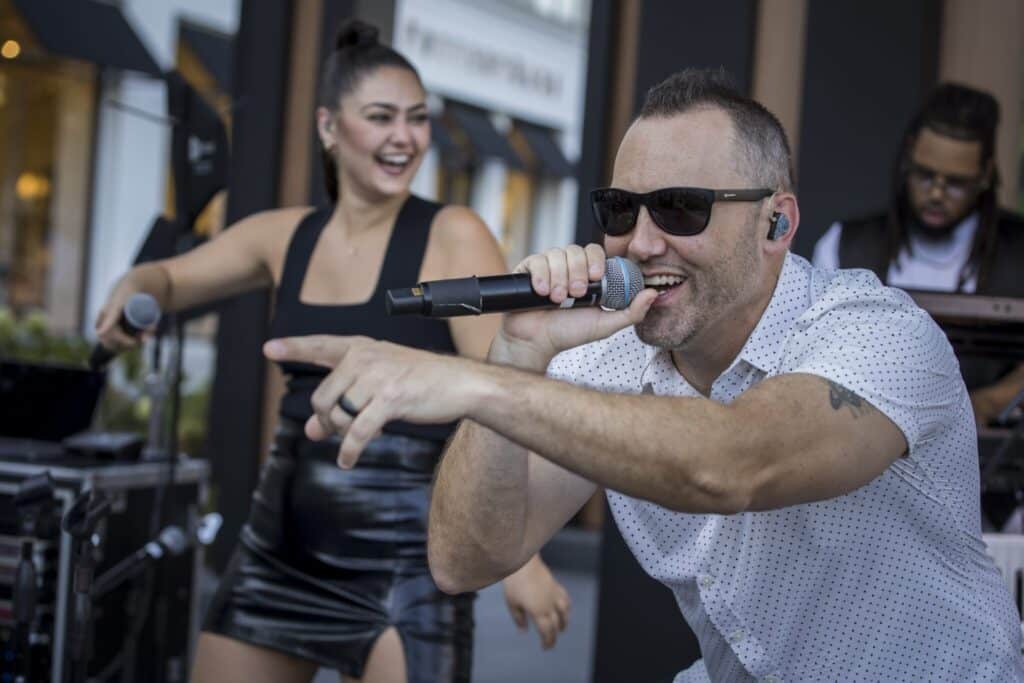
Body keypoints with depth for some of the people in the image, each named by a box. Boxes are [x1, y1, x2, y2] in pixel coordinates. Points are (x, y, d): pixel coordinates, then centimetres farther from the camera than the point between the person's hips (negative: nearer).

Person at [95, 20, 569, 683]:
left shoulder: (454, 237, -9)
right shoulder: (285, 235, 6)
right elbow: (173, 278, 22)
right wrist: (133, 290, -2)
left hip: (404, 559, -5)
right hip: (283, 544, 6)